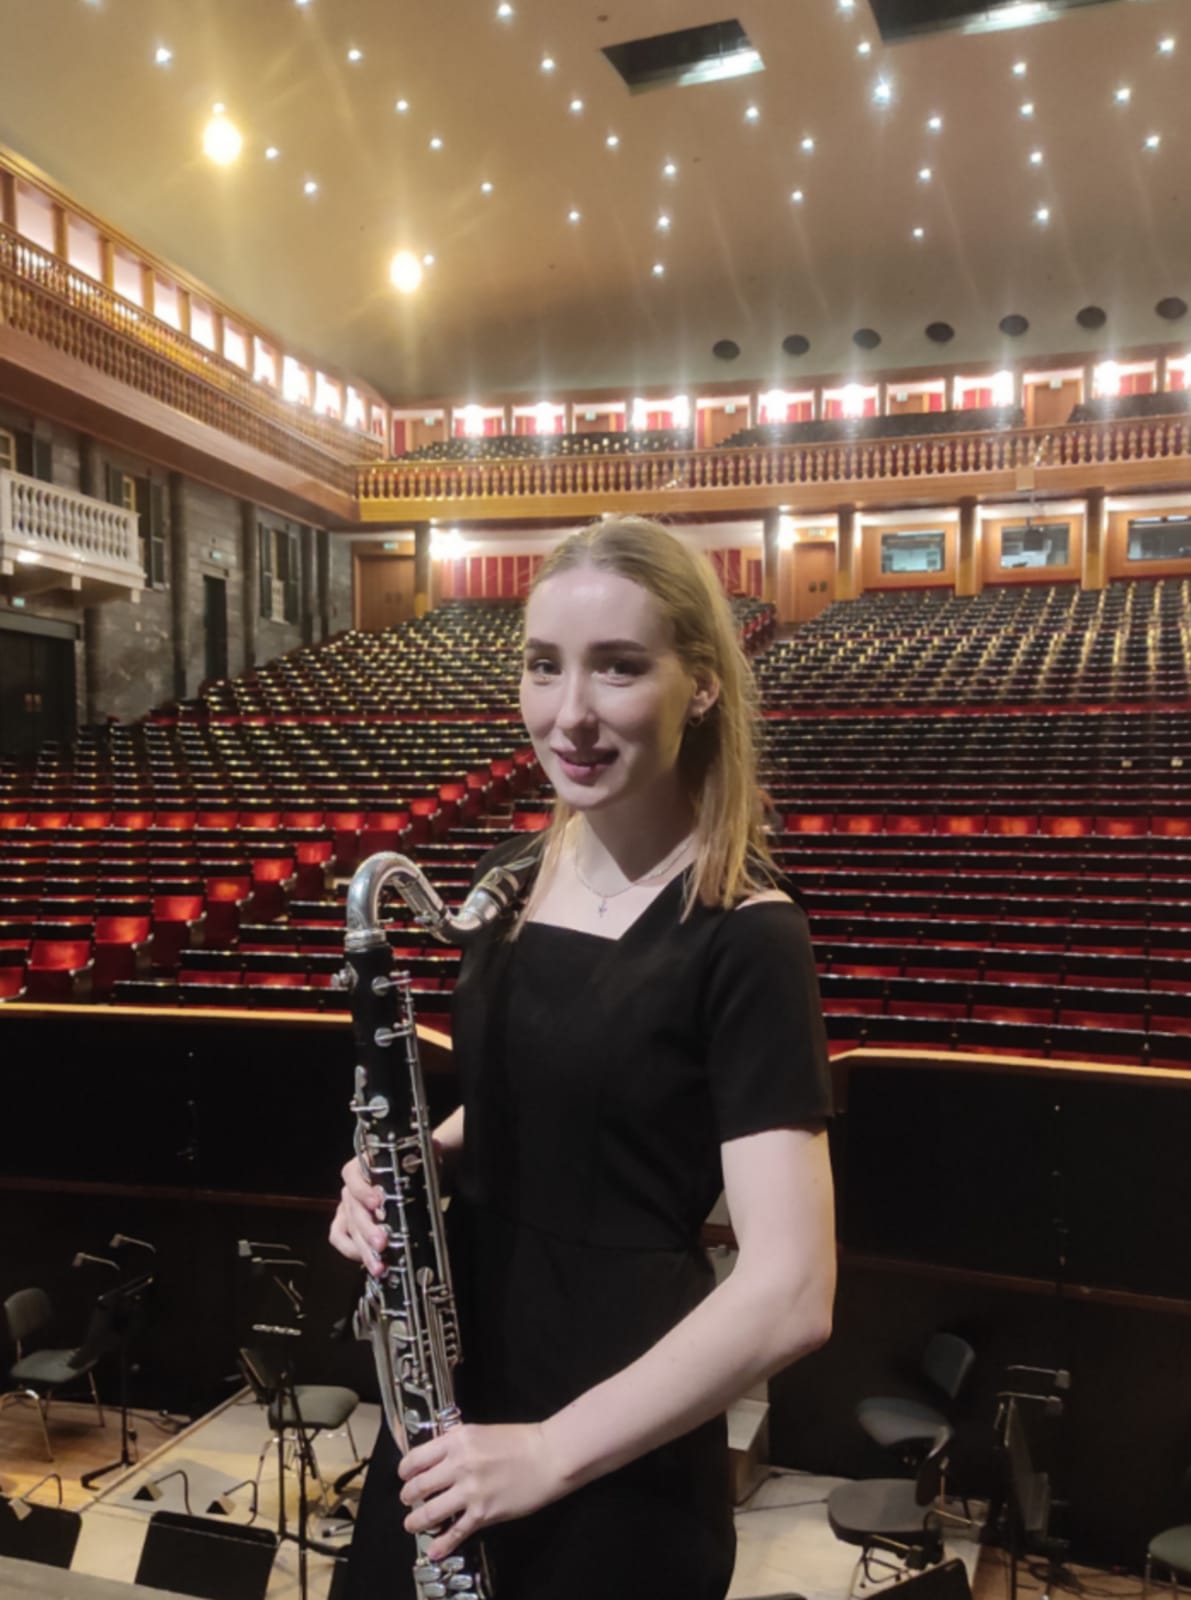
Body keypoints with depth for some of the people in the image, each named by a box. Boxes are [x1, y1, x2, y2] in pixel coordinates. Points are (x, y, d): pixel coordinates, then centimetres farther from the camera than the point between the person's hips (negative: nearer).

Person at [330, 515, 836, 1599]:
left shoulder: (743, 936, -21)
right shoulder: (512, 878, -1)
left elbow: (792, 1294, -24)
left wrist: (552, 1450, -20)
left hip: (617, 1442, -6)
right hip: (456, 1384, 6)